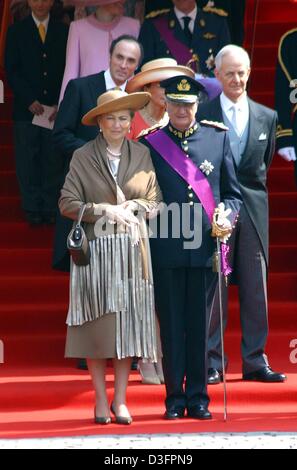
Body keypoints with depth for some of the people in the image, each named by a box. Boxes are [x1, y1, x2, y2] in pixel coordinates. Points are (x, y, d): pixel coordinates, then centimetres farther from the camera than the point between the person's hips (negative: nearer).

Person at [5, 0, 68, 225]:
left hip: (56, 109, 0)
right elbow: (12, 70, 1)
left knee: (53, 162, 1)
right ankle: (32, 208, 8)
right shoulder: (17, 31, 6)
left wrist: (61, 104, -5)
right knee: (28, 162, 1)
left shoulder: (63, 31, 8)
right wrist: (29, 100, -9)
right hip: (26, 108, 0)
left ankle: (50, 208, 8)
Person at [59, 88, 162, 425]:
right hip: (96, 248, -2)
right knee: (98, 324, -3)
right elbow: (67, 204, -3)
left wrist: (132, 207, -10)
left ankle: (120, 400, 6)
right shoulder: (83, 157, 2)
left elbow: (156, 201, 8)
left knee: (129, 323, -1)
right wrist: (105, 210, -12)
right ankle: (101, 401, 4)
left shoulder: (142, 155, 8)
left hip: (132, 249, 2)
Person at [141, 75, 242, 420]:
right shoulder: (150, 142, 4)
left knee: (200, 325, 5)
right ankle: (175, 398, 11)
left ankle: (198, 397, 13)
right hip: (166, 251, -1)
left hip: (205, 249, 1)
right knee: (171, 326, 3)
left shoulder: (218, 138, 9)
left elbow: (233, 193, 13)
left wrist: (227, 216, -7)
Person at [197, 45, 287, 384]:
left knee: (256, 287, 4)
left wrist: (249, 190, 12)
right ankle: (212, 363, 2)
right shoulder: (202, 115, -1)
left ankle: (255, 361, 10)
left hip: (253, 209, 3)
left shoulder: (266, 117, 10)